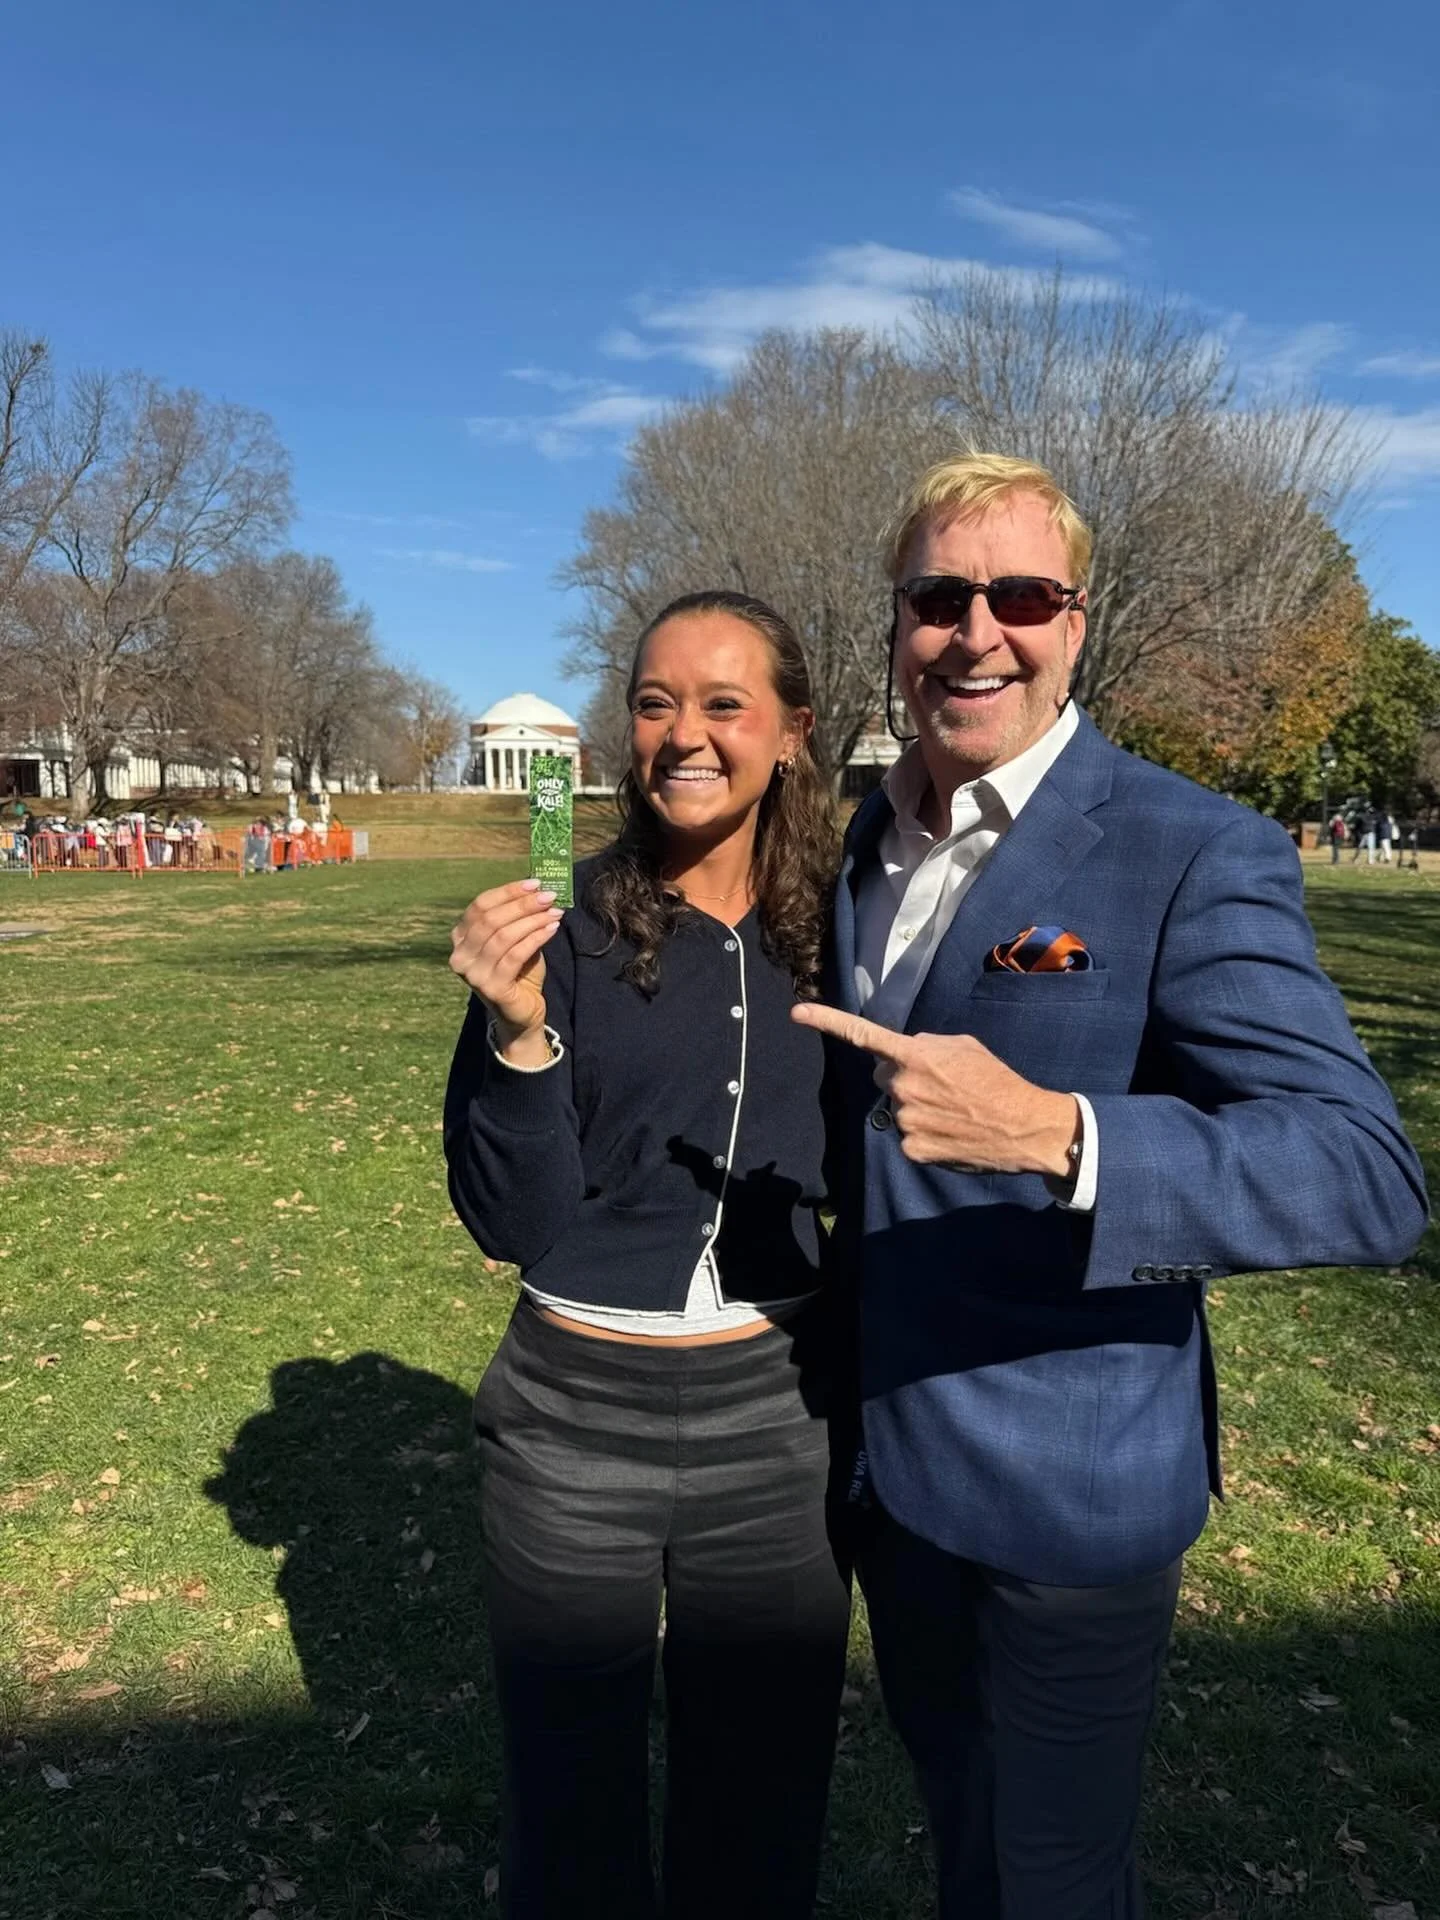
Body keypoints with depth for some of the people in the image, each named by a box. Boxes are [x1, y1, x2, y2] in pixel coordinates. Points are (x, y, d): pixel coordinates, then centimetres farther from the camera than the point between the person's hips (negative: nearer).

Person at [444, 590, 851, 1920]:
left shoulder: (832, 936, -3)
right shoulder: (567, 931, -10)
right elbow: (516, 1226, -12)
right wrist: (519, 1031, -26)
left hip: (780, 1424, 2)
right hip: (575, 1423, -1)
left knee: (762, 1808, 21)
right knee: (569, 1808, 19)